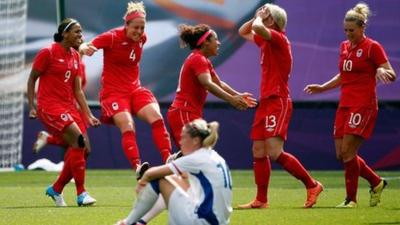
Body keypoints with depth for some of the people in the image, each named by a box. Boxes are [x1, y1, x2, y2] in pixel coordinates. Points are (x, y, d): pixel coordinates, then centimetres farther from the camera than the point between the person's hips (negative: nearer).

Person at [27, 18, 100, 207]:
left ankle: (56, 189, 18)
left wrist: (88, 115, 8)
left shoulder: (75, 56, 12)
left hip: (69, 106, 8)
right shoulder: (48, 53, -8)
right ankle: (81, 193, -20)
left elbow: (78, 90, 14)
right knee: (78, 139, -23)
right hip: (50, 106, -8)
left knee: (80, 149, -1)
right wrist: (32, 106, -9)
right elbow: (31, 79, -2)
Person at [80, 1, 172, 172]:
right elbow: (85, 46, -23)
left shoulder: (141, 38, 3)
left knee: (157, 118, -16)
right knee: (128, 127, -24)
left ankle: (168, 159, -17)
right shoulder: (112, 37, -14)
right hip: (113, 91, -5)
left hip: (134, 89, 5)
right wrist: (85, 49, -45)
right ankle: (137, 167, -30)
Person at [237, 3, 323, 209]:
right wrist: (256, 17, 14)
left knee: (275, 152, -17)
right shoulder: (265, 40, 15)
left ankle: (311, 185, -7)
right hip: (265, 101, 10)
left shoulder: (278, 38, -12)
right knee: (258, 152, 6)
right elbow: (243, 32, 31)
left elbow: (258, 27, -31)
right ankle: (261, 200, 9)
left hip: (278, 102, -10)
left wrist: (259, 18, -9)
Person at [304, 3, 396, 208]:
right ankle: (376, 182, 21)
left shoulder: (372, 47, -7)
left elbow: (392, 75, -10)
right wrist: (322, 88, 20)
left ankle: (351, 198, -3)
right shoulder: (344, 46, 14)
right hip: (345, 104, 8)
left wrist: (382, 71, -32)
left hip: (363, 106, -8)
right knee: (341, 154, 4)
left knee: (347, 151, -14)